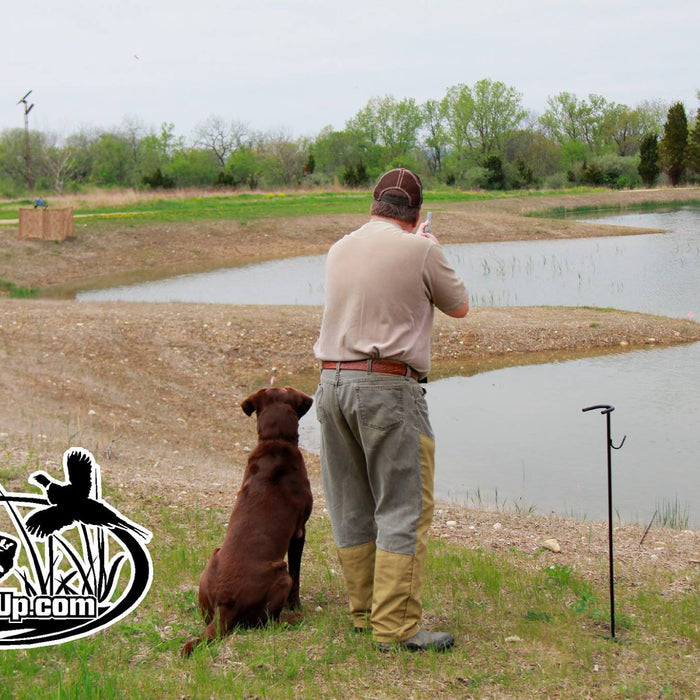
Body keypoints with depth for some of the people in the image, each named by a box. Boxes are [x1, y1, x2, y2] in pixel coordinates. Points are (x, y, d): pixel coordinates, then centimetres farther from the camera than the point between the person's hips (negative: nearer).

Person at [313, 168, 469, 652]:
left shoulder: (339, 249, 11)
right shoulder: (420, 251, -7)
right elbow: (459, 306, 9)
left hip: (332, 381, 7)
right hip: (388, 386, -7)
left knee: (351, 508, 14)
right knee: (404, 509, -2)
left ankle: (365, 611, 24)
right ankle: (396, 626, -4)